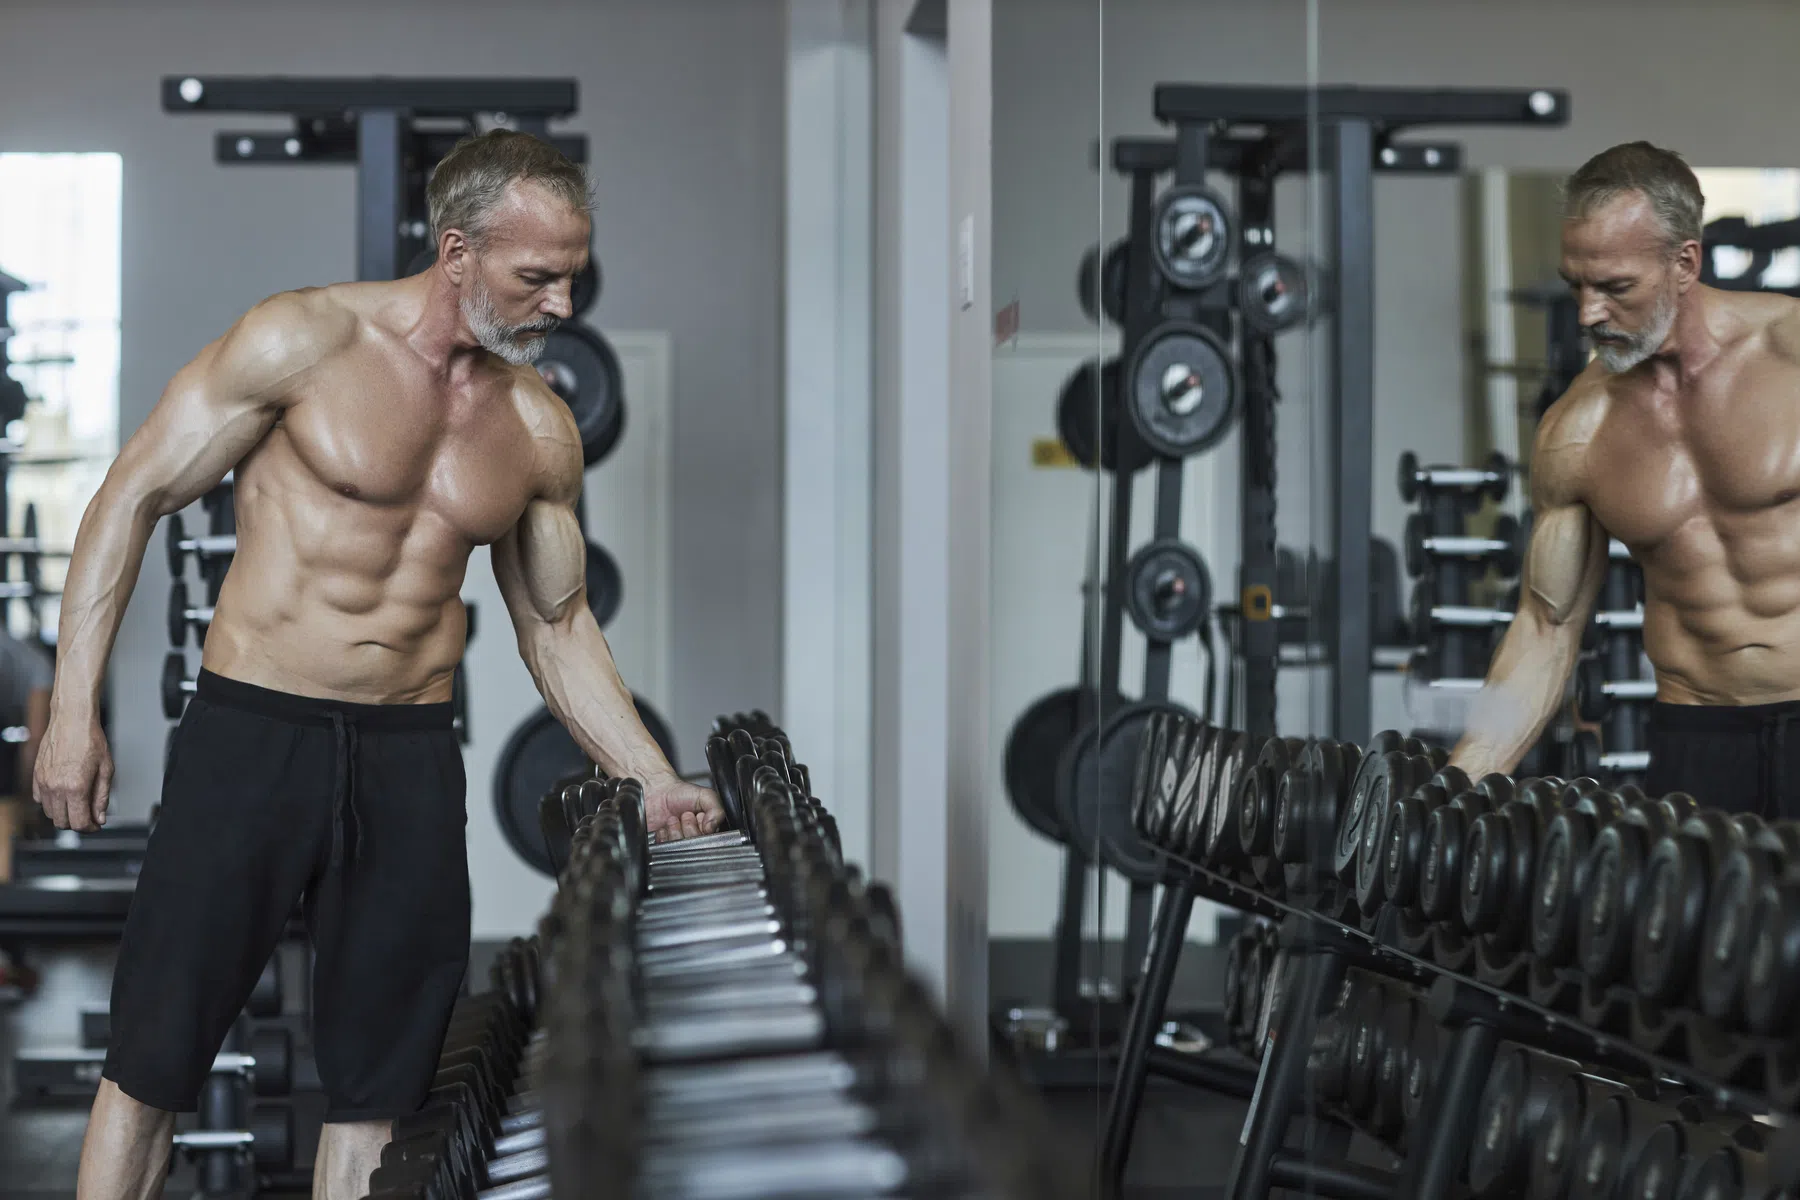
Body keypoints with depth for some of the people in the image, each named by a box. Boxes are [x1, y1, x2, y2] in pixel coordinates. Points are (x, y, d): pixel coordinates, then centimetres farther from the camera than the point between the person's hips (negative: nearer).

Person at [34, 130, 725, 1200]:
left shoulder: (543, 429, 6)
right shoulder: (307, 338, -7)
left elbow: (557, 626, 16)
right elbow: (135, 497, -3)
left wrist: (654, 783, 7)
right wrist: (75, 711, -8)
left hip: (413, 759, 4)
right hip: (251, 736, -4)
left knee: (379, 1082, 8)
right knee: (153, 1060, 0)